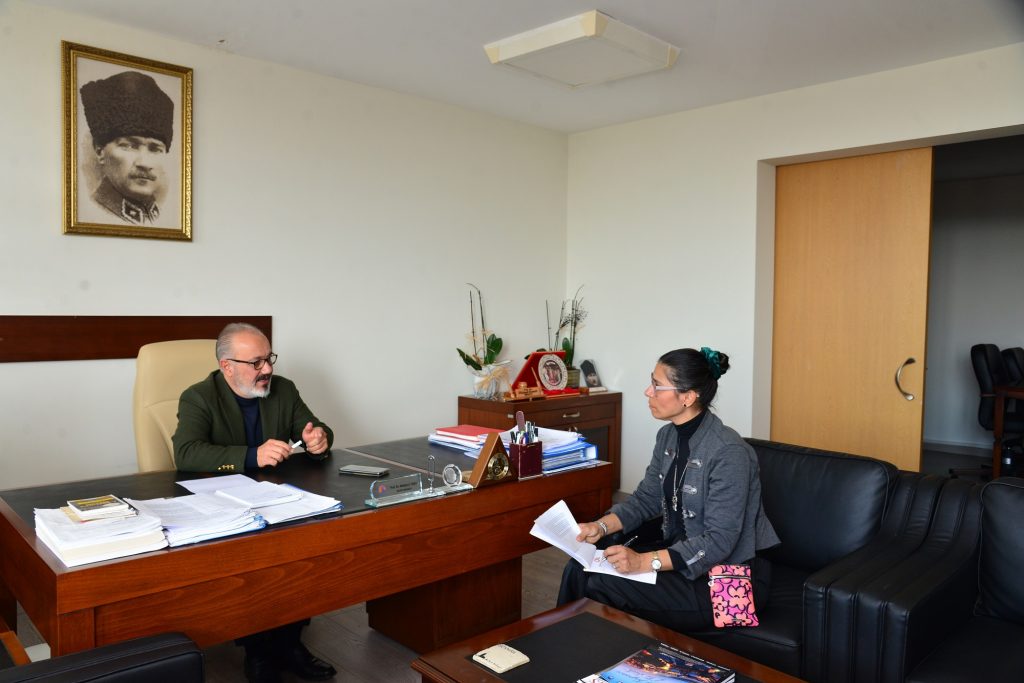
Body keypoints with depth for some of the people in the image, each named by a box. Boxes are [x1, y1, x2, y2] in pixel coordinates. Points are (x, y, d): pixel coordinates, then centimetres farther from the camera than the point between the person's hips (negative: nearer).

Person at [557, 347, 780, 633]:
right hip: (679, 551, 8)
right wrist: (602, 526, -8)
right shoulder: (668, 436, 2)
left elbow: (719, 541, -25)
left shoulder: (729, 452, -24)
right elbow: (646, 498, 9)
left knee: (601, 586, -21)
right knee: (580, 568, -9)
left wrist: (644, 561, -32)